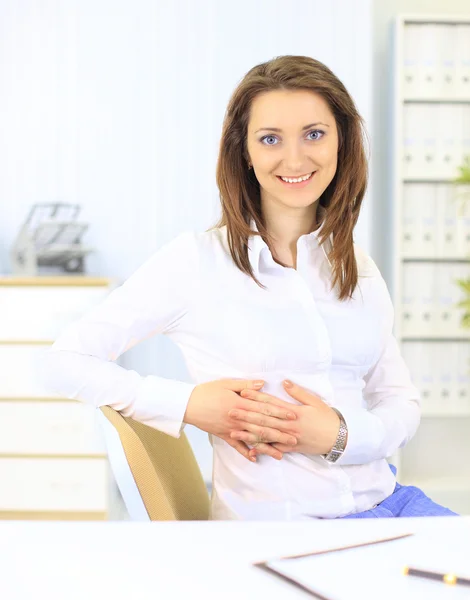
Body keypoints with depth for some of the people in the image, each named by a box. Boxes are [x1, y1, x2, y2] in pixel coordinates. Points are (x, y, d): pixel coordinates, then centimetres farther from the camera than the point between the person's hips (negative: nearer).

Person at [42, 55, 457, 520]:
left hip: (382, 501, 6)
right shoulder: (197, 259, -4)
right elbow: (66, 363, -4)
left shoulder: (358, 267, 12)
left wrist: (342, 435, -10)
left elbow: (401, 401, 12)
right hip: (270, 524, -6)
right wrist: (188, 404, -16)